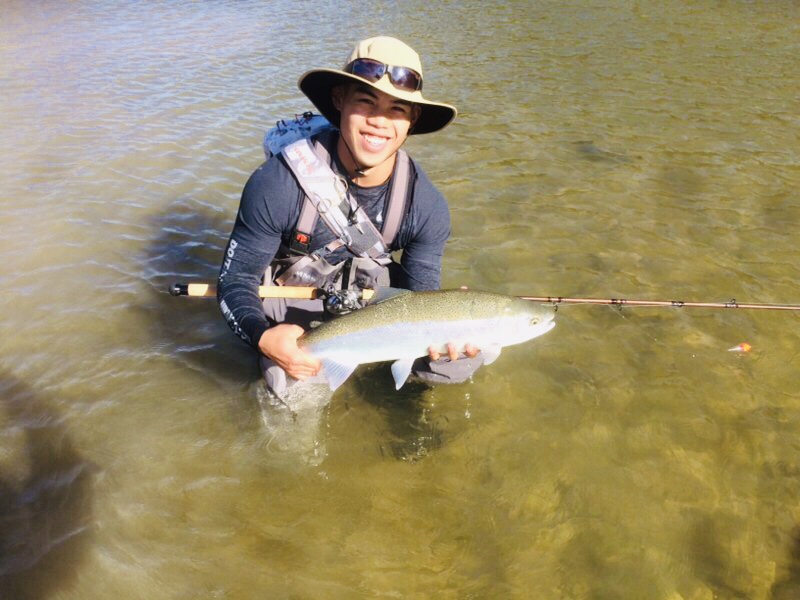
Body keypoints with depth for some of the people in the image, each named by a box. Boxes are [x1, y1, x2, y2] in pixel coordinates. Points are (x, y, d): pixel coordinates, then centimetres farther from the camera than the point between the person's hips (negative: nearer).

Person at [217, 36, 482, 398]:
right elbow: (235, 279, -21)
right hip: (296, 307, -1)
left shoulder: (427, 207, -21)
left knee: (467, 356, -10)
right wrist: (263, 336, -43)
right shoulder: (277, 185, -30)